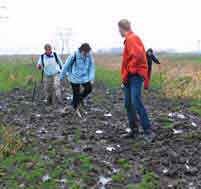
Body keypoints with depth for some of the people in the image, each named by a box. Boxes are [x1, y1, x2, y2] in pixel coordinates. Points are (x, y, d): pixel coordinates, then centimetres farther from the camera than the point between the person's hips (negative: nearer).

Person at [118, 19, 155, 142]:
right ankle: (134, 130, 19)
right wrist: (125, 76, 14)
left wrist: (129, 70, -16)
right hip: (129, 77, 10)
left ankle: (148, 132, -14)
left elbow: (138, 56, -26)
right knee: (128, 104, 11)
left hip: (135, 76, -10)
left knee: (136, 102, -17)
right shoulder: (130, 39, 18)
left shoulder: (131, 38, -12)